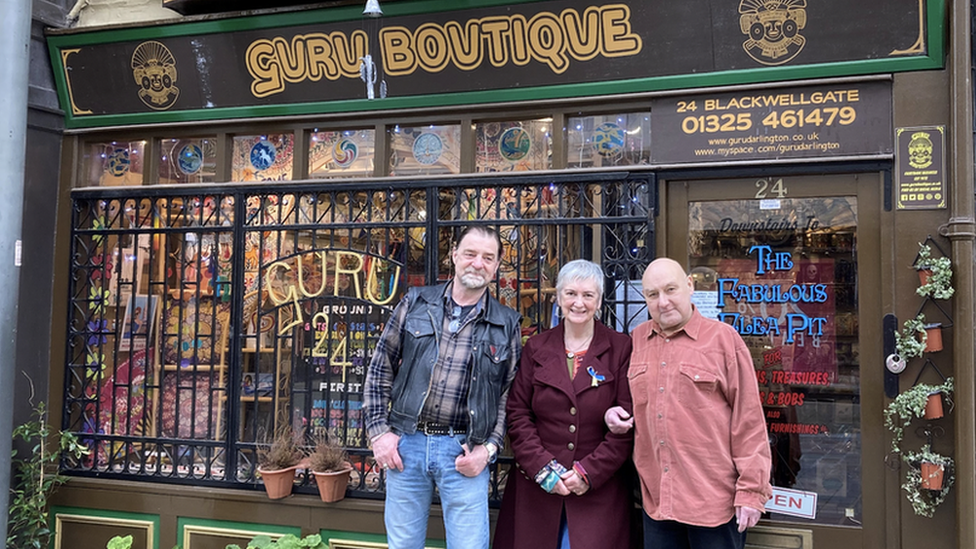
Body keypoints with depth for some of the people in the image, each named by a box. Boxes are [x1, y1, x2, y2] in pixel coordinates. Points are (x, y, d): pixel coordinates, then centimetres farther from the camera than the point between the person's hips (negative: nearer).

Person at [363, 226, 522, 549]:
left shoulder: (507, 325, 4)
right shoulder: (416, 304, 4)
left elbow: (509, 396, 6)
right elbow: (380, 369, 6)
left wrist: (489, 447, -5)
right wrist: (379, 431, 0)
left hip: (465, 451, -1)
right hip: (405, 444, 1)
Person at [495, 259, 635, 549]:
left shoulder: (620, 348, 1)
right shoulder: (536, 348, 7)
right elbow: (517, 414, 3)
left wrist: (589, 472, -10)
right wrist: (543, 468, -8)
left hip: (599, 490, -2)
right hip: (537, 488, 2)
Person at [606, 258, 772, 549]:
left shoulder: (723, 338, -5)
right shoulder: (636, 340, 8)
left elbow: (748, 419, -5)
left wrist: (751, 489, -8)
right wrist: (614, 413, 1)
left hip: (715, 502, -4)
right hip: (656, 500, 4)